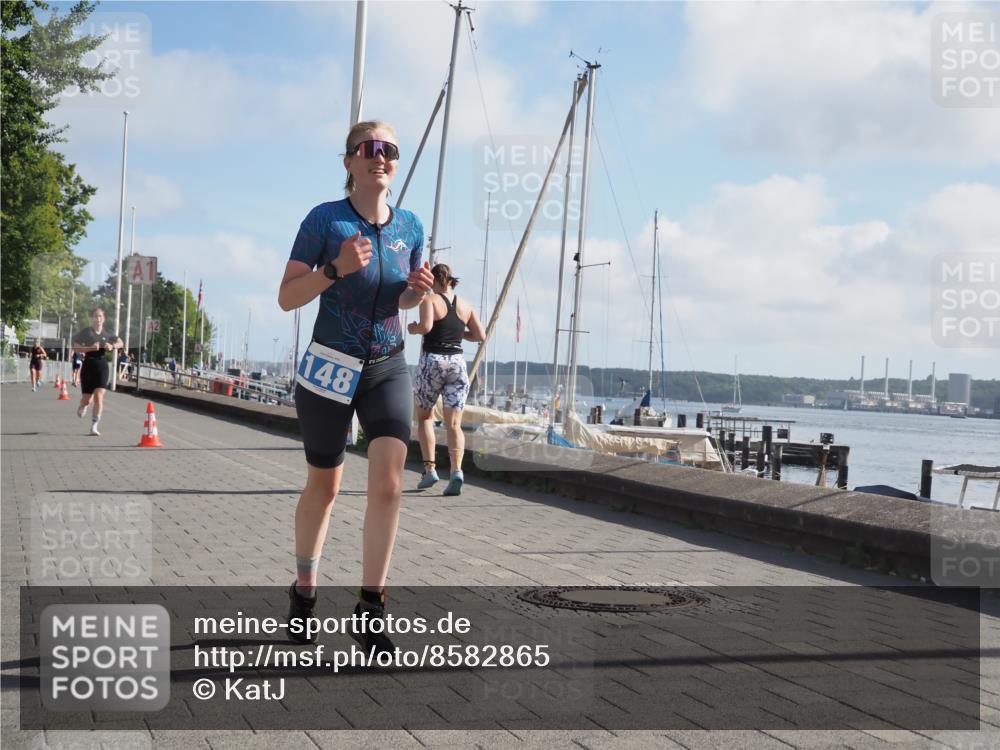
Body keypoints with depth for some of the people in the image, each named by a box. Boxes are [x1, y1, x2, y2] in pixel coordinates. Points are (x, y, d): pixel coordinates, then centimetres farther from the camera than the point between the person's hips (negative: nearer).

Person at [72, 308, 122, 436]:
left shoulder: (108, 333, 7)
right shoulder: (85, 332, -1)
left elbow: (121, 343, 19)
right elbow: (75, 347, -7)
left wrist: (112, 346, -3)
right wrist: (90, 348, -20)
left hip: (102, 365, 1)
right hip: (88, 365, -1)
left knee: (99, 396, -14)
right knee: (87, 399, 4)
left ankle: (94, 427, -9)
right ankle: (82, 406, 45)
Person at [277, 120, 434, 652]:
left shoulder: (410, 226, 3)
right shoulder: (325, 219, -9)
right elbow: (287, 298, -11)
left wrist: (418, 290, -7)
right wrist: (336, 268, -26)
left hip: (388, 369, 3)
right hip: (331, 367, -3)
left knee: (388, 483, -13)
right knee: (324, 486, 10)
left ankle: (369, 610, -5)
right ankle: (304, 591, 33)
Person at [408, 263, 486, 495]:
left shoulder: (430, 300, -3)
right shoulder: (465, 306, 11)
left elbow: (426, 326, -19)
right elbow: (480, 336, 10)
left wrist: (413, 328, 1)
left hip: (432, 361, -3)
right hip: (457, 362, 3)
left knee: (425, 417, 15)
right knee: (453, 424, 0)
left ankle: (430, 468, 6)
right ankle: (456, 470, -20)